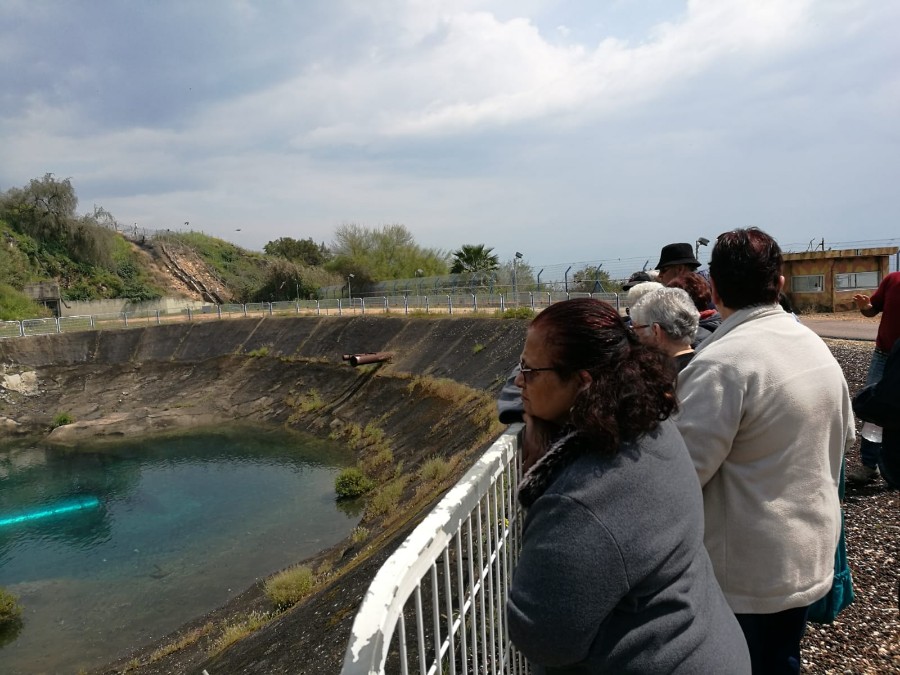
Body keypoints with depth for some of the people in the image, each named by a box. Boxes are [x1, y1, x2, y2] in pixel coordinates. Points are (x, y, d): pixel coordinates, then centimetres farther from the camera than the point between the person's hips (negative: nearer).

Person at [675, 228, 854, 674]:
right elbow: (844, 434, 17)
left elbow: (684, 469, -27)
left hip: (745, 573, -7)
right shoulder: (817, 346, 3)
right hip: (811, 557, 8)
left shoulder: (720, 362, -25)